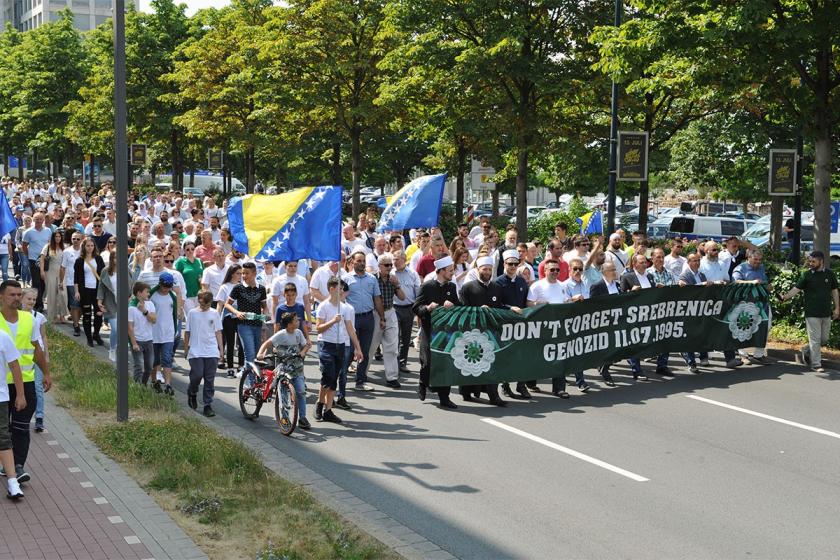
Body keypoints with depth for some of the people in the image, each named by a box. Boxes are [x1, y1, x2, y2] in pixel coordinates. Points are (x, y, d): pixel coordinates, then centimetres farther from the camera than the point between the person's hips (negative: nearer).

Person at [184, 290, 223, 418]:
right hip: (196, 352, -1)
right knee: (197, 375, -11)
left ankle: (208, 405, 7)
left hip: (212, 352, 1)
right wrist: (186, 348, 9)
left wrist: (221, 349, 6)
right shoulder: (192, 313, 3)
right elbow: (187, 332, 8)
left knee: (210, 380, 1)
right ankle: (192, 393, 20)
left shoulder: (214, 313, 6)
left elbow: (218, 332, 9)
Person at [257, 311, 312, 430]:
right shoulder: (281, 334, -12)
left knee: (301, 391, -5)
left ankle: (302, 418, 2)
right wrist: (260, 353, -33)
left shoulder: (298, 333, 4)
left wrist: (303, 352, -12)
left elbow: (306, 345, 9)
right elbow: (267, 343, -18)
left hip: (296, 368, 4)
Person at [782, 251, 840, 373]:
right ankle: (816, 364, 3)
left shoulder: (830, 274, 5)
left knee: (824, 339, 11)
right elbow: (796, 289, -7)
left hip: (826, 313, 4)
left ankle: (806, 350, 33)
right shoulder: (806, 275, -2)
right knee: (815, 339, -3)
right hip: (812, 313, -3)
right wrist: (785, 297, -23)